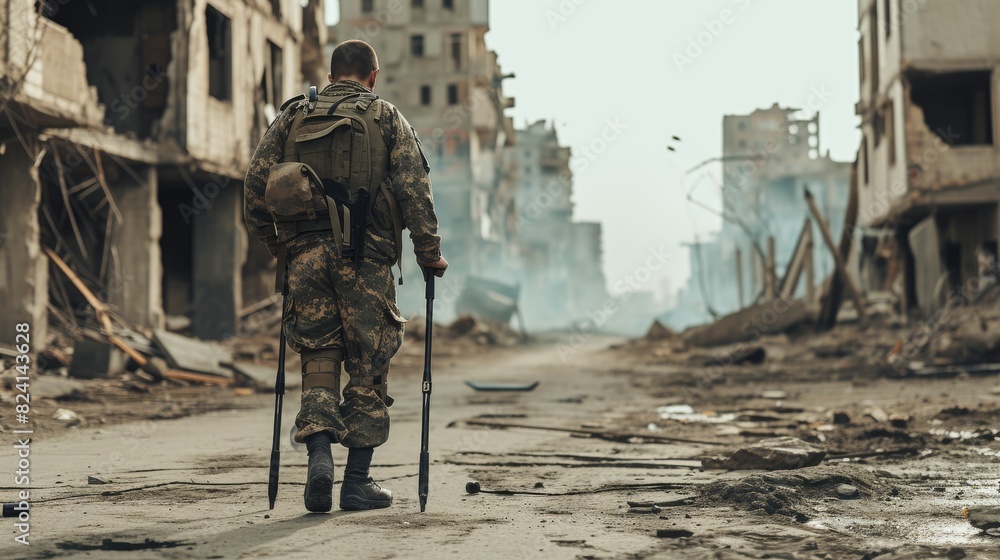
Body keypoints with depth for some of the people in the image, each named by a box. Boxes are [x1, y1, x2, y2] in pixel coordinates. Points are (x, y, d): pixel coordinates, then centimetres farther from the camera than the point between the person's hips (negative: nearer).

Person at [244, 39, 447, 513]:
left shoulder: (291, 117, 13)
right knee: (368, 369, 5)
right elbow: (413, 191, -3)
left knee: (318, 363, 10)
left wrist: (277, 247, 18)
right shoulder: (387, 119, 7)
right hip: (365, 257, -2)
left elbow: (256, 185, 7)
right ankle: (357, 482, 7)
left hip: (304, 254, 2)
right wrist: (430, 254, 4)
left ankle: (319, 455, -12)